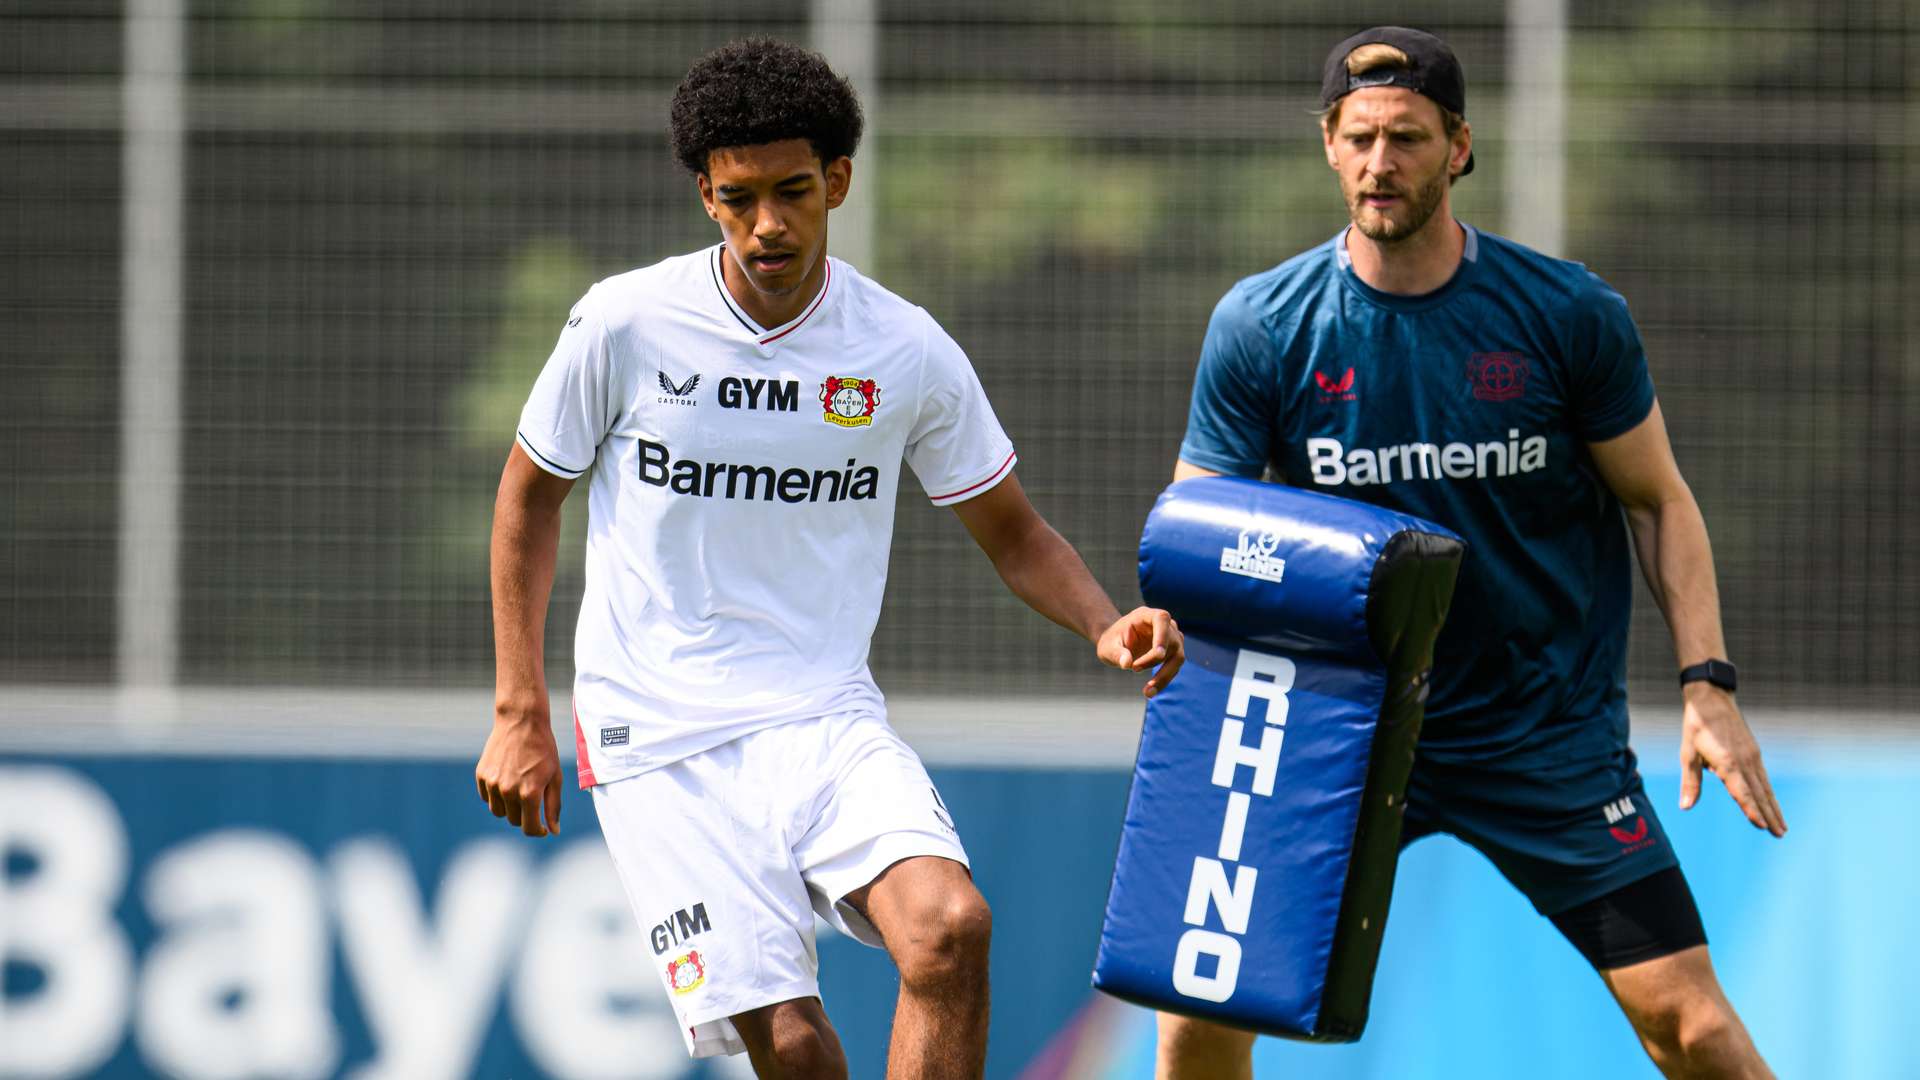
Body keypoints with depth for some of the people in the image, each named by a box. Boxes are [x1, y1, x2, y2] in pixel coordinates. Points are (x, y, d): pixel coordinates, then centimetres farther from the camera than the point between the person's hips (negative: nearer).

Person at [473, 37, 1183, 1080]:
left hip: (830, 721, 2)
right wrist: (519, 713, 6)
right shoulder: (626, 324, -5)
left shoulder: (908, 354, 0)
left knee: (951, 928, -27)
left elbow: (1011, 533, 13)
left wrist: (1105, 625, -8)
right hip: (660, 745, -2)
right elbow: (530, 494, 10)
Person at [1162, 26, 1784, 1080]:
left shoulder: (1569, 314, -7)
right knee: (1204, 994, -10)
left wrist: (1707, 685, -7)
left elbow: (1657, 500, 3)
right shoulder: (1259, 326, -5)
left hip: (1552, 731, -1)